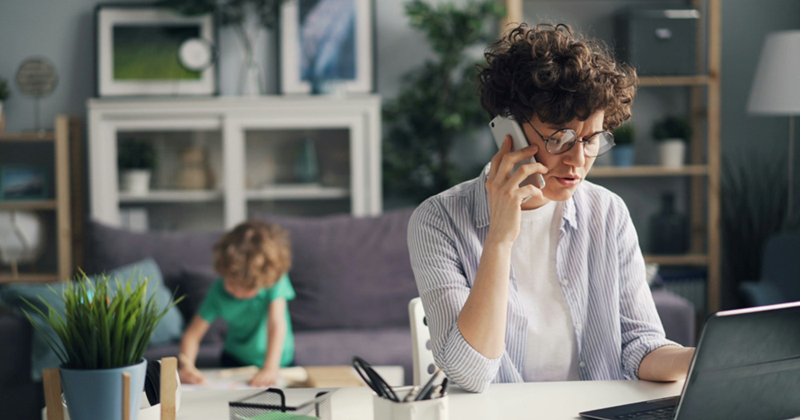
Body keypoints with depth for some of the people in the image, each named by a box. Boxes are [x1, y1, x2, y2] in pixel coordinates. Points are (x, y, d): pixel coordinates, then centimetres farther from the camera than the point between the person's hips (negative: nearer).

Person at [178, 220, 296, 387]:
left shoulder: (276, 281, -21)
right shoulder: (219, 292, -15)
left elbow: (277, 323, -30)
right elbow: (192, 334, -15)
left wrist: (270, 369, -42)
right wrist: (186, 367, -34)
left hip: (280, 363, -1)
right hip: (236, 362, 1)